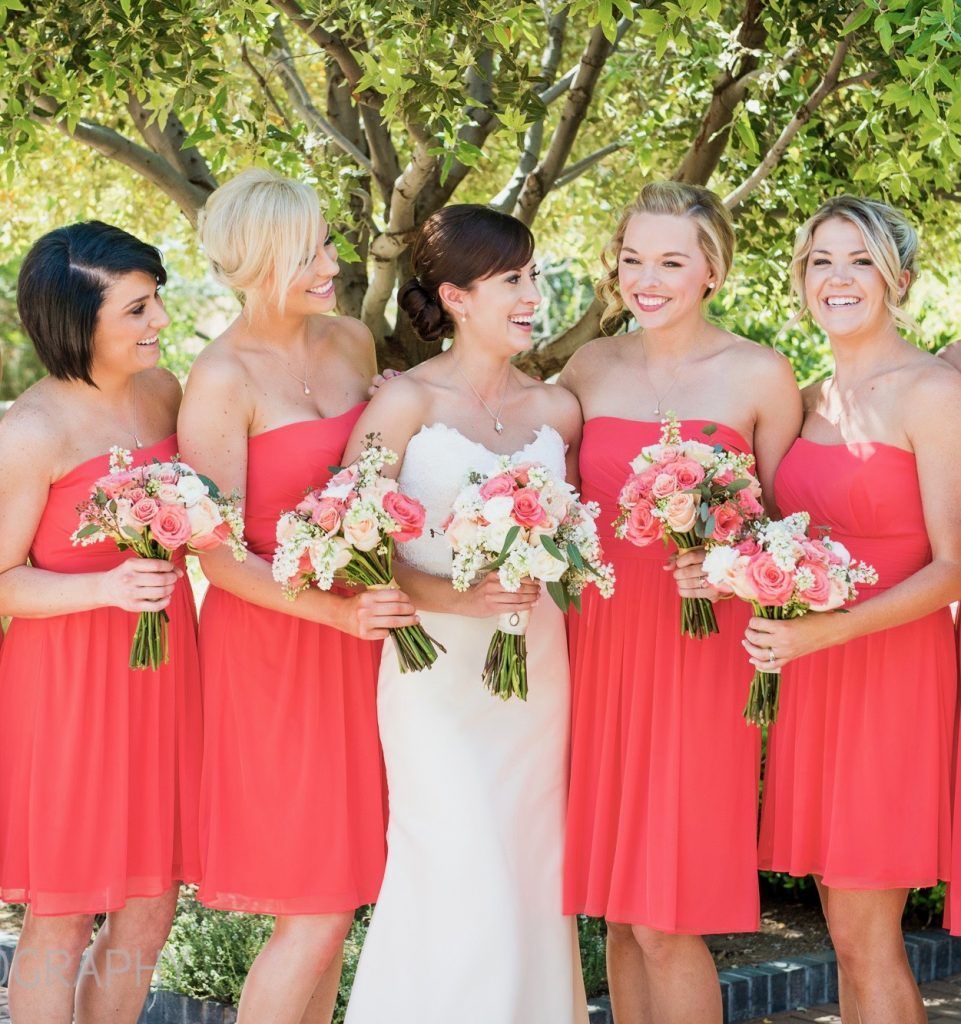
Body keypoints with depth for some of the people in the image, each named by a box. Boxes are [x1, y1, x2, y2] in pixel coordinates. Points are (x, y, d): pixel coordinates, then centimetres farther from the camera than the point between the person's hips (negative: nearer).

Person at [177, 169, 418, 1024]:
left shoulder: (351, 342, 5)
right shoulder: (222, 380, -15)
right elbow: (216, 553, -16)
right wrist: (334, 612, -26)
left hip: (355, 637, 6)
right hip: (269, 642, -6)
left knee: (336, 890, 12)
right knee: (316, 907, -3)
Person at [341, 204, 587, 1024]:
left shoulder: (558, 410, 8)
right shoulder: (406, 402, -5)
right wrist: (451, 596, -19)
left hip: (536, 670, 5)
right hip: (436, 670, -4)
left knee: (532, 879, 7)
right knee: (461, 882, -8)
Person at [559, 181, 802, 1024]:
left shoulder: (760, 377, -1)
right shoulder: (589, 369, 9)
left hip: (700, 658, -4)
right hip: (600, 647, 4)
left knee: (667, 922, -5)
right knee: (621, 912, 8)